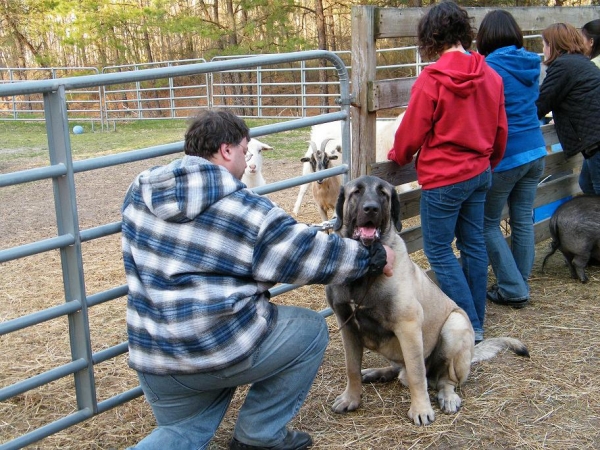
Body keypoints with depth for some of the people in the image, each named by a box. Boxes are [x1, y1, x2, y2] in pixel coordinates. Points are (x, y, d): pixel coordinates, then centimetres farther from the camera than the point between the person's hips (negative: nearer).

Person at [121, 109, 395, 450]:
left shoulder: (139, 193, 5)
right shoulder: (245, 210, -10)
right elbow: (314, 253, -2)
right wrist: (375, 257, 13)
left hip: (153, 361, 6)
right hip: (225, 347, -5)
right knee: (311, 329, 17)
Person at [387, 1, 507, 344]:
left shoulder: (432, 79, -17)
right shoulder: (491, 76, 3)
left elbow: (412, 132, -9)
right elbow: (501, 131, 12)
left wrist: (397, 156, 11)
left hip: (443, 177, -7)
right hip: (480, 173, 7)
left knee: (439, 250, 3)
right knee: (474, 244, 15)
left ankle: (470, 326, 3)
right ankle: (477, 320, 24)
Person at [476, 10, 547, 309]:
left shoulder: (489, 68, -15)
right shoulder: (531, 65, 7)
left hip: (504, 157, -7)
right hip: (535, 152, 7)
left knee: (488, 223, 6)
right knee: (523, 220, 13)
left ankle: (513, 289, 6)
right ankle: (519, 286, 23)